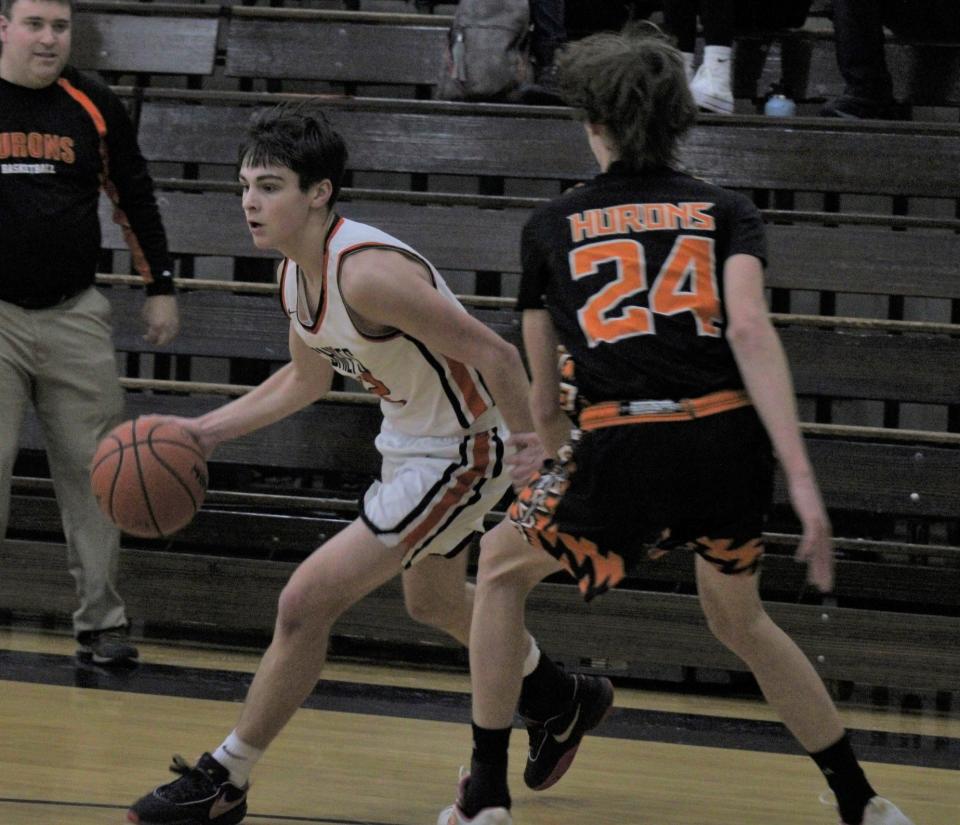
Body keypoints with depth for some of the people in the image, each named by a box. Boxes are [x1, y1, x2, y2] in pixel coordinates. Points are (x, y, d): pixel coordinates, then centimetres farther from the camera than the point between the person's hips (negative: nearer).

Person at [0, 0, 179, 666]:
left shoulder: (94, 107, 4)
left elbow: (135, 198, 13)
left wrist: (161, 288, 10)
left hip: (74, 314, 2)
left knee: (93, 470, 3)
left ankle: (102, 621, 10)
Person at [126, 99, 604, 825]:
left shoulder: (365, 272, -32)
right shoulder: (296, 272, -3)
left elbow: (493, 354, -30)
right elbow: (307, 378, 15)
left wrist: (528, 443, -23)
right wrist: (206, 431, 7)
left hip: (460, 456, -10)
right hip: (410, 446, 10)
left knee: (306, 602, -14)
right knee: (435, 601, 32)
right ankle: (559, 696, 58)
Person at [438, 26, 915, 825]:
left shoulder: (553, 224, 17)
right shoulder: (725, 211, 14)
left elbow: (544, 400, 21)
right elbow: (749, 329, -5)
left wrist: (563, 473, 40)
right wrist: (802, 483, -11)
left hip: (620, 444, -2)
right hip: (729, 437, 2)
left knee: (503, 564, 25)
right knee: (738, 617, 27)